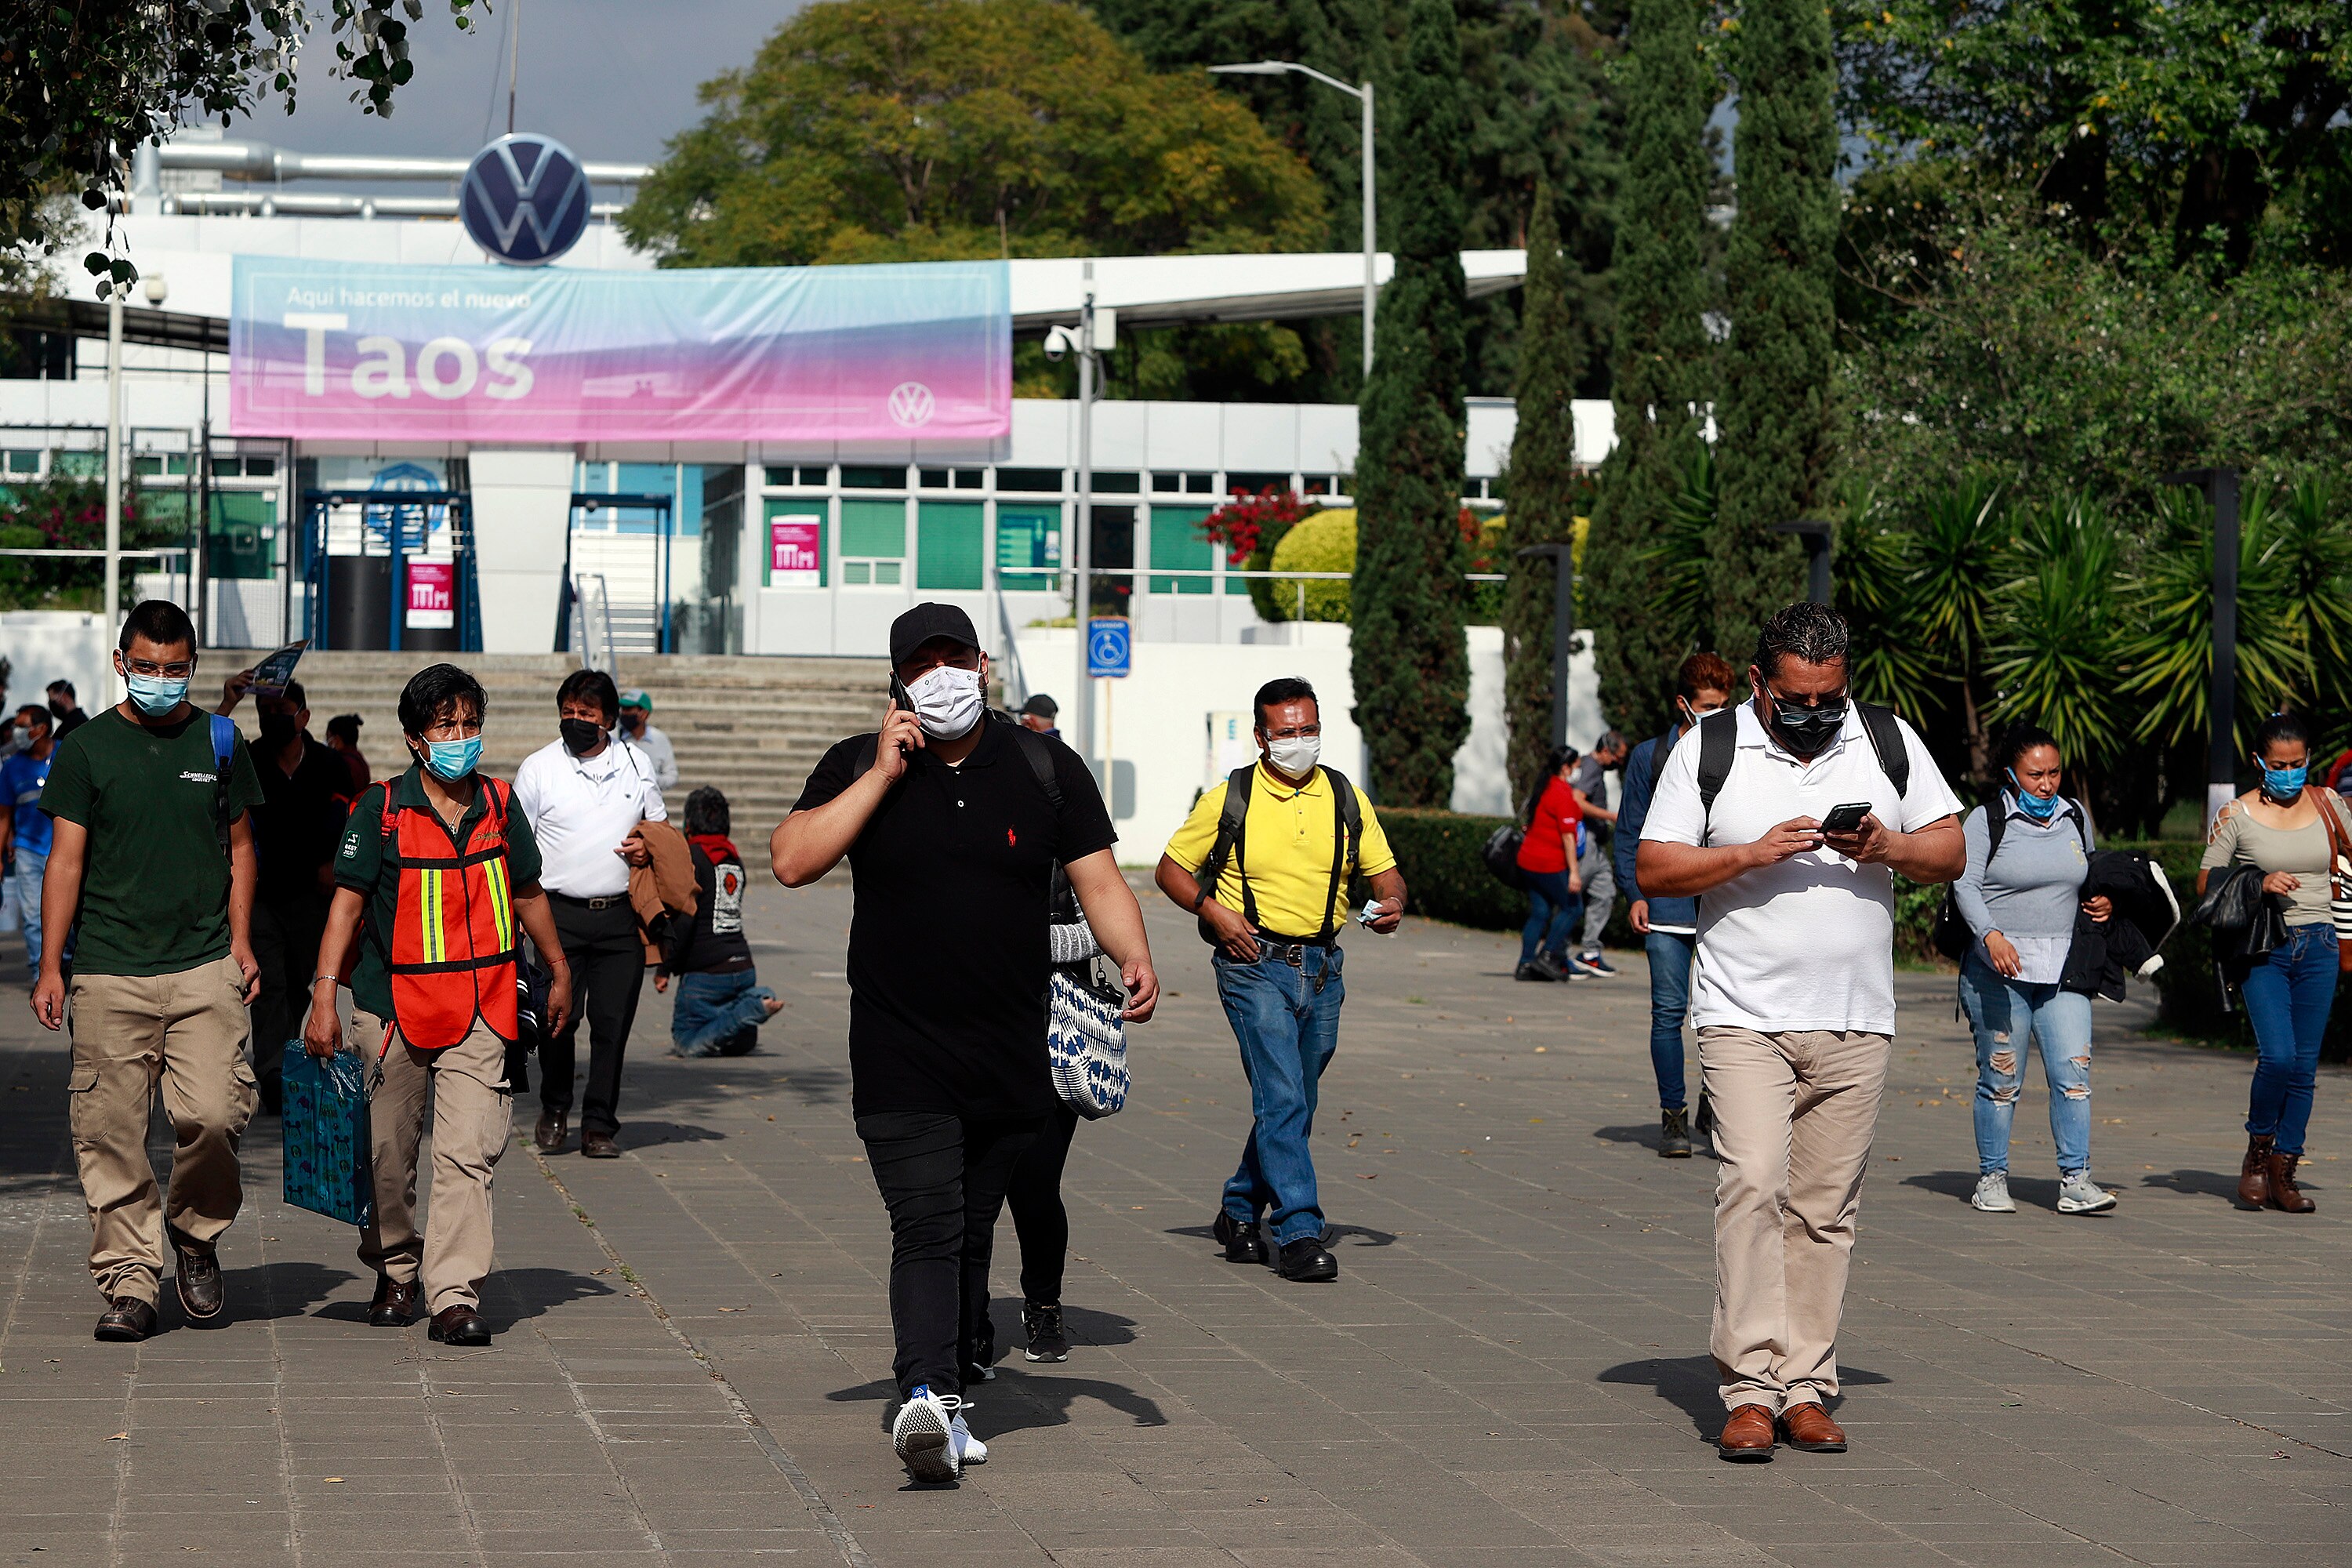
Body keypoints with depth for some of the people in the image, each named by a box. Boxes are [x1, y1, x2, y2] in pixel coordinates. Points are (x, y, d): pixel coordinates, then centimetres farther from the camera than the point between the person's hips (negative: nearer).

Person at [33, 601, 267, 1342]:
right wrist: (50, 964, -1)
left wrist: (240, 940, 7)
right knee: (111, 1135, -3)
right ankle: (130, 1281, 5)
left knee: (212, 1114, -13)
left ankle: (196, 1231, 13)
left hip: (204, 966, 0)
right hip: (109, 972, 0)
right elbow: (66, 859, 5)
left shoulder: (218, 743, 10)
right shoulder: (86, 749, 5)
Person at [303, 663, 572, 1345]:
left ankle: (454, 1297, -13)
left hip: (480, 1011, 1)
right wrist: (324, 993, -14)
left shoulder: (499, 805, 8)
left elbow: (527, 892, 22)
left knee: (469, 1155, -11)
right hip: (393, 1007, -1)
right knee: (388, 1154, 9)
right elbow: (348, 902, -5)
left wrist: (559, 971, 31)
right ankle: (395, 1271, 30)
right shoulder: (382, 809, -3)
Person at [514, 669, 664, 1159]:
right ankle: (554, 1109, 18)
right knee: (558, 1018, -6)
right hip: (560, 915, -2)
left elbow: (661, 825, 23)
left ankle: (599, 1126, 9)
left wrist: (650, 848, 0)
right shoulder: (539, 768, 5)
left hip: (621, 917, 2)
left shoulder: (636, 764, 12)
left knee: (613, 1022, 0)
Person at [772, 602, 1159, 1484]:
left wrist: (1133, 956, -16)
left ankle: (942, 1396, 23)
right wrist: (883, 775, -13)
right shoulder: (860, 767, 2)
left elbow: (1099, 881, 3)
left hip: (1012, 1062, 3)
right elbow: (791, 862, -10)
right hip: (901, 1059, -3)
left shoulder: (1046, 769, 6)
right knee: (926, 1228, -17)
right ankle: (927, 1398, -28)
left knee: (971, 1236, 12)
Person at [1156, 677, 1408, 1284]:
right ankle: (1298, 1232, -17)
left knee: (1294, 1103, 11)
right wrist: (1212, 908, -11)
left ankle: (1240, 1211, 29)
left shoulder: (1346, 798, 9)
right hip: (1255, 964, -4)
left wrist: (1393, 902, -10)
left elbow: (1384, 870, 12)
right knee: (1282, 1099, -15)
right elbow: (1172, 868, 5)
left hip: (1322, 970, 5)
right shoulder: (1229, 799, -1)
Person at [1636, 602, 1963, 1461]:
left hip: (1856, 1024, 3)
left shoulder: (1890, 741, 9)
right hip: (1745, 1016, -3)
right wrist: (1754, 854, -14)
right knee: (1753, 1185, -16)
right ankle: (1750, 1390, -16)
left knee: (1826, 1208, 4)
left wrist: (1892, 848, -10)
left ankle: (1806, 1388, 9)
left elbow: (1951, 850, 11)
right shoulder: (1708, 750, 2)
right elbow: (1653, 868, -1)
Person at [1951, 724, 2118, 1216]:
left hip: (2063, 971, 4)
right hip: (2000, 969, -4)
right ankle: (1992, 1179, 12)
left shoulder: (2075, 817, 14)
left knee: (2073, 1070, -8)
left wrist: (2104, 902, 8)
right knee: (2001, 1078, 0)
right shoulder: (1986, 821, -2)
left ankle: (2075, 1180, -8)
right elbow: (1965, 884, -11)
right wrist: (1992, 935, -26)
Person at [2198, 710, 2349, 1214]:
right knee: (2278, 1055, -17)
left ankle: (2283, 1173, 10)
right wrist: (2258, 886, -12)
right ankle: (2257, 1154, 6)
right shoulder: (2237, 815, -1)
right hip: (2263, 947, -3)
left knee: (2305, 1065, 1)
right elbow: (2205, 884, 2)